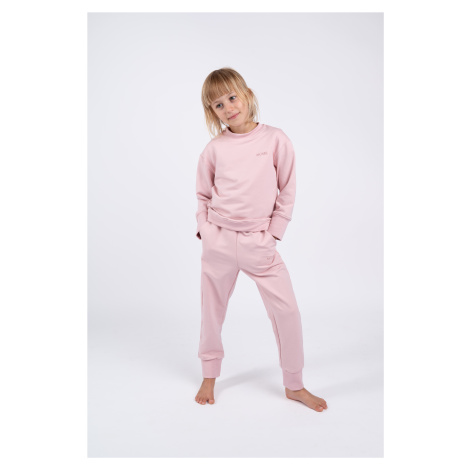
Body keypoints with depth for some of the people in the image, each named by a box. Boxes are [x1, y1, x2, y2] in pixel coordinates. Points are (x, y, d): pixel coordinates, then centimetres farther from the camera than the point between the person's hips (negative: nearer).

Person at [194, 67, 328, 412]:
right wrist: (205, 229, 2)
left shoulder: (276, 140, -3)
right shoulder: (214, 149, 1)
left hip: (260, 242, -1)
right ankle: (210, 377, 35)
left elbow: (287, 193, 1)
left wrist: (273, 235, -3)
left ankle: (295, 385, 17)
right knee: (212, 310, 12)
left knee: (286, 309, -3)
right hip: (218, 241, 2)